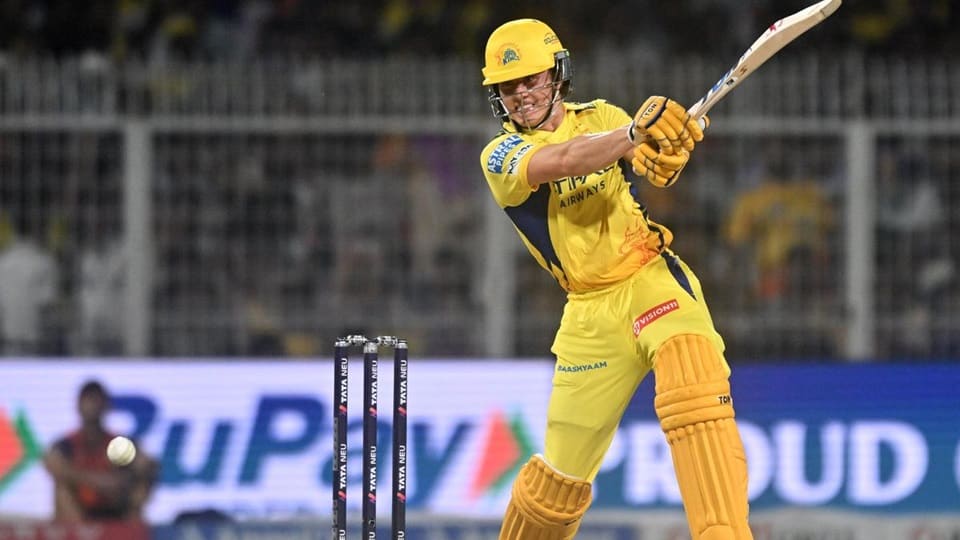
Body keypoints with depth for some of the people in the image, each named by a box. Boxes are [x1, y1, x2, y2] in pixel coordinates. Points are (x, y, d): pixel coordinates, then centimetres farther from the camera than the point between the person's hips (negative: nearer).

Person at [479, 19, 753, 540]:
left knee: (695, 393, -29)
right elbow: (564, 160, -24)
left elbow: (655, 167, -10)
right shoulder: (501, 155, -3)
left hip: (652, 278, 0)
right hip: (593, 314, 0)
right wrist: (633, 132, -41)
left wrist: (666, 147, -35)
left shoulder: (599, 117, 7)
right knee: (561, 473, 4)